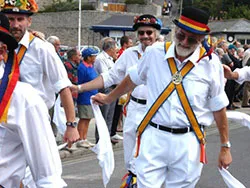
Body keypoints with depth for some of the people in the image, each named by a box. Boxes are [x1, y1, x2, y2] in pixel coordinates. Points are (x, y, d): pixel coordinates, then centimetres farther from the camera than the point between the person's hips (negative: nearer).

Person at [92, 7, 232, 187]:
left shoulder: (210, 63, -1)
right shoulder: (155, 53, 2)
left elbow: (219, 108, 5)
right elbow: (133, 79, 21)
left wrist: (225, 146, 8)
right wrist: (108, 98, 34)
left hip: (188, 142, -1)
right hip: (154, 138, 1)